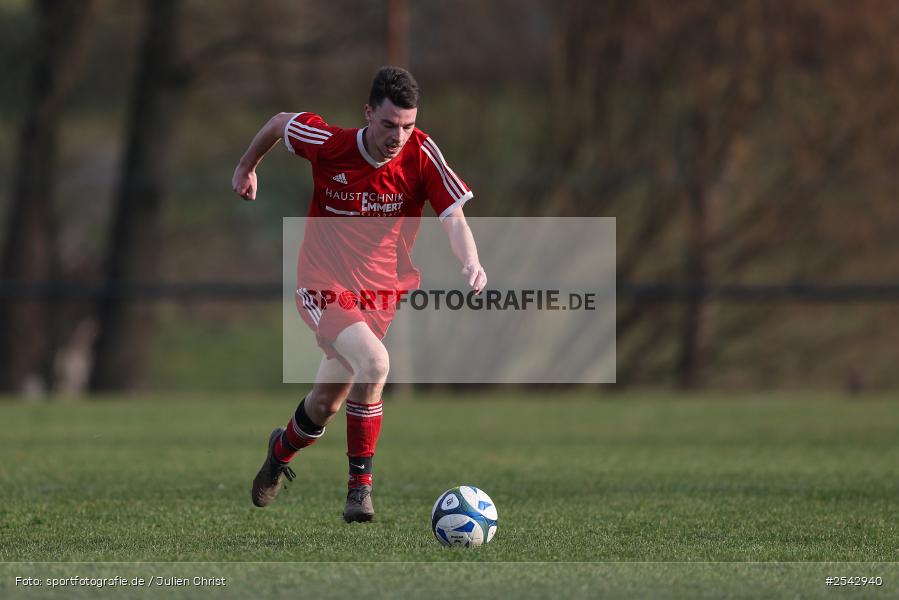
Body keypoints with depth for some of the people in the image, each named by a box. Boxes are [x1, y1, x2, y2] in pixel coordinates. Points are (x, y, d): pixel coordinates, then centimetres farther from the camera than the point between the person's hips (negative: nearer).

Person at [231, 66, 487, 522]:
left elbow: (453, 217, -17)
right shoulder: (328, 144, -15)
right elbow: (279, 122, 4)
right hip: (323, 285, -3)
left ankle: (283, 448, 41)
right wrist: (247, 166, 20)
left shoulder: (421, 154, -13)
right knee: (374, 362, -28)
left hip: (381, 291, 3)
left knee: (326, 404, 6)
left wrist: (470, 263, -36)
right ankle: (360, 484, -11)